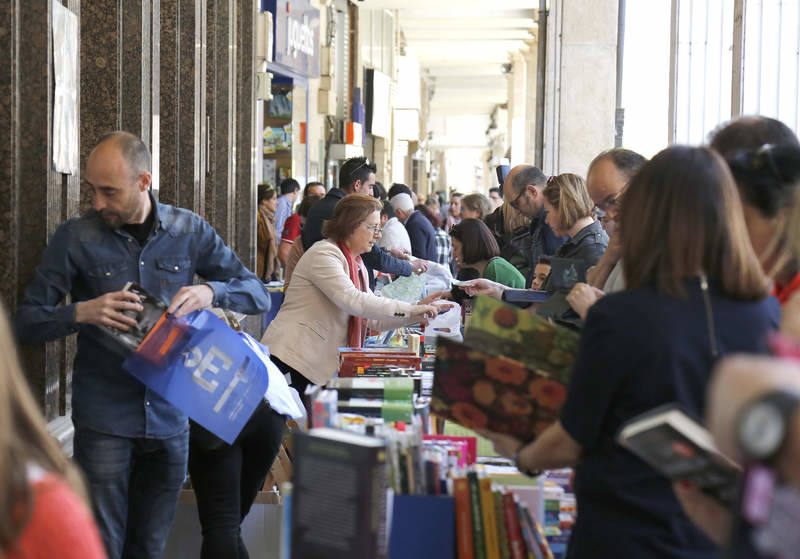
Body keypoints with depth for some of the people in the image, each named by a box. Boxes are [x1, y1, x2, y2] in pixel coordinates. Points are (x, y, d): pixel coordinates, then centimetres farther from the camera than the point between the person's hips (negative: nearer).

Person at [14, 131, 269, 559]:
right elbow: (27, 322, -1)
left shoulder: (189, 231, 3)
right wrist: (82, 312, -20)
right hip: (104, 420, -2)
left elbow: (257, 295, 5)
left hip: (171, 416, 2)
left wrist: (211, 291, -16)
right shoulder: (76, 238, -3)